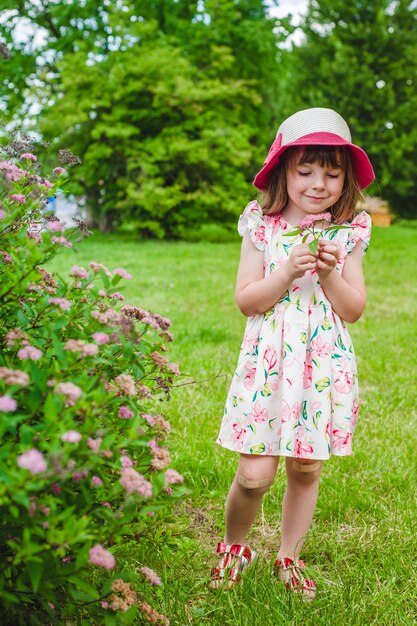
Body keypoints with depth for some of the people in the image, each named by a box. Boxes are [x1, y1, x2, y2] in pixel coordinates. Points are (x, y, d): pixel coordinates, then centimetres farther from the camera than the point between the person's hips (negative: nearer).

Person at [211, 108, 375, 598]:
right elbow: (245, 300, -4)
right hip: (268, 363, -1)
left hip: (324, 366, 2)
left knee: (306, 469, 10)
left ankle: (289, 556, 31)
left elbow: (354, 310, 1)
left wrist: (329, 274, -15)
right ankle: (233, 547, 25)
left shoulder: (349, 234, 2)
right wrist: (287, 273, -18)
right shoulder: (262, 227, -1)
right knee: (254, 474, -4)